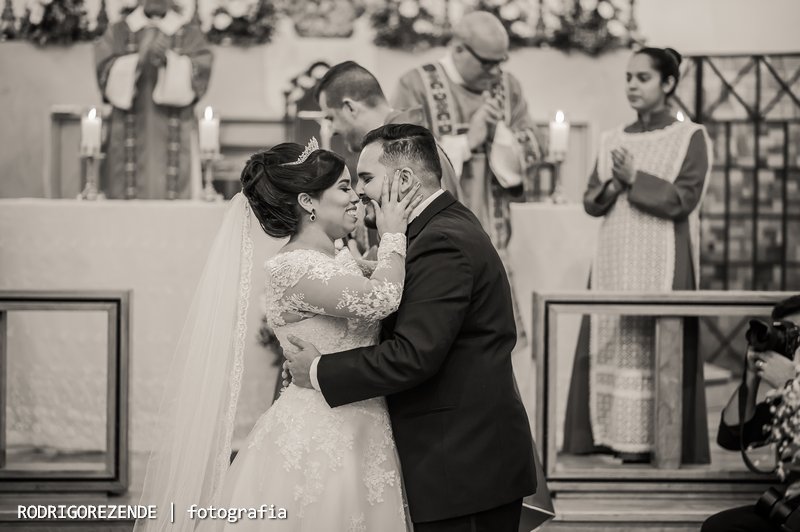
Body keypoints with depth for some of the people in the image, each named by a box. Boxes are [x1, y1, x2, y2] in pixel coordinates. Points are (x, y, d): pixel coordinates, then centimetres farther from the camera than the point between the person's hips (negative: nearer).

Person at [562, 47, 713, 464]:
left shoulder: (690, 137, 0)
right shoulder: (613, 140, 14)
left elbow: (683, 199, -10)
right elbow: (591, 201, 10)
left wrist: (635, 178, -12)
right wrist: (614, 185, -9)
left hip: (662, 264, -5)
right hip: (615, 262, 5)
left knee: (655, 348, -6)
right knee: (608, 344, 2)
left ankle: (651, 443, -2)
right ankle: (610, 436, 8)